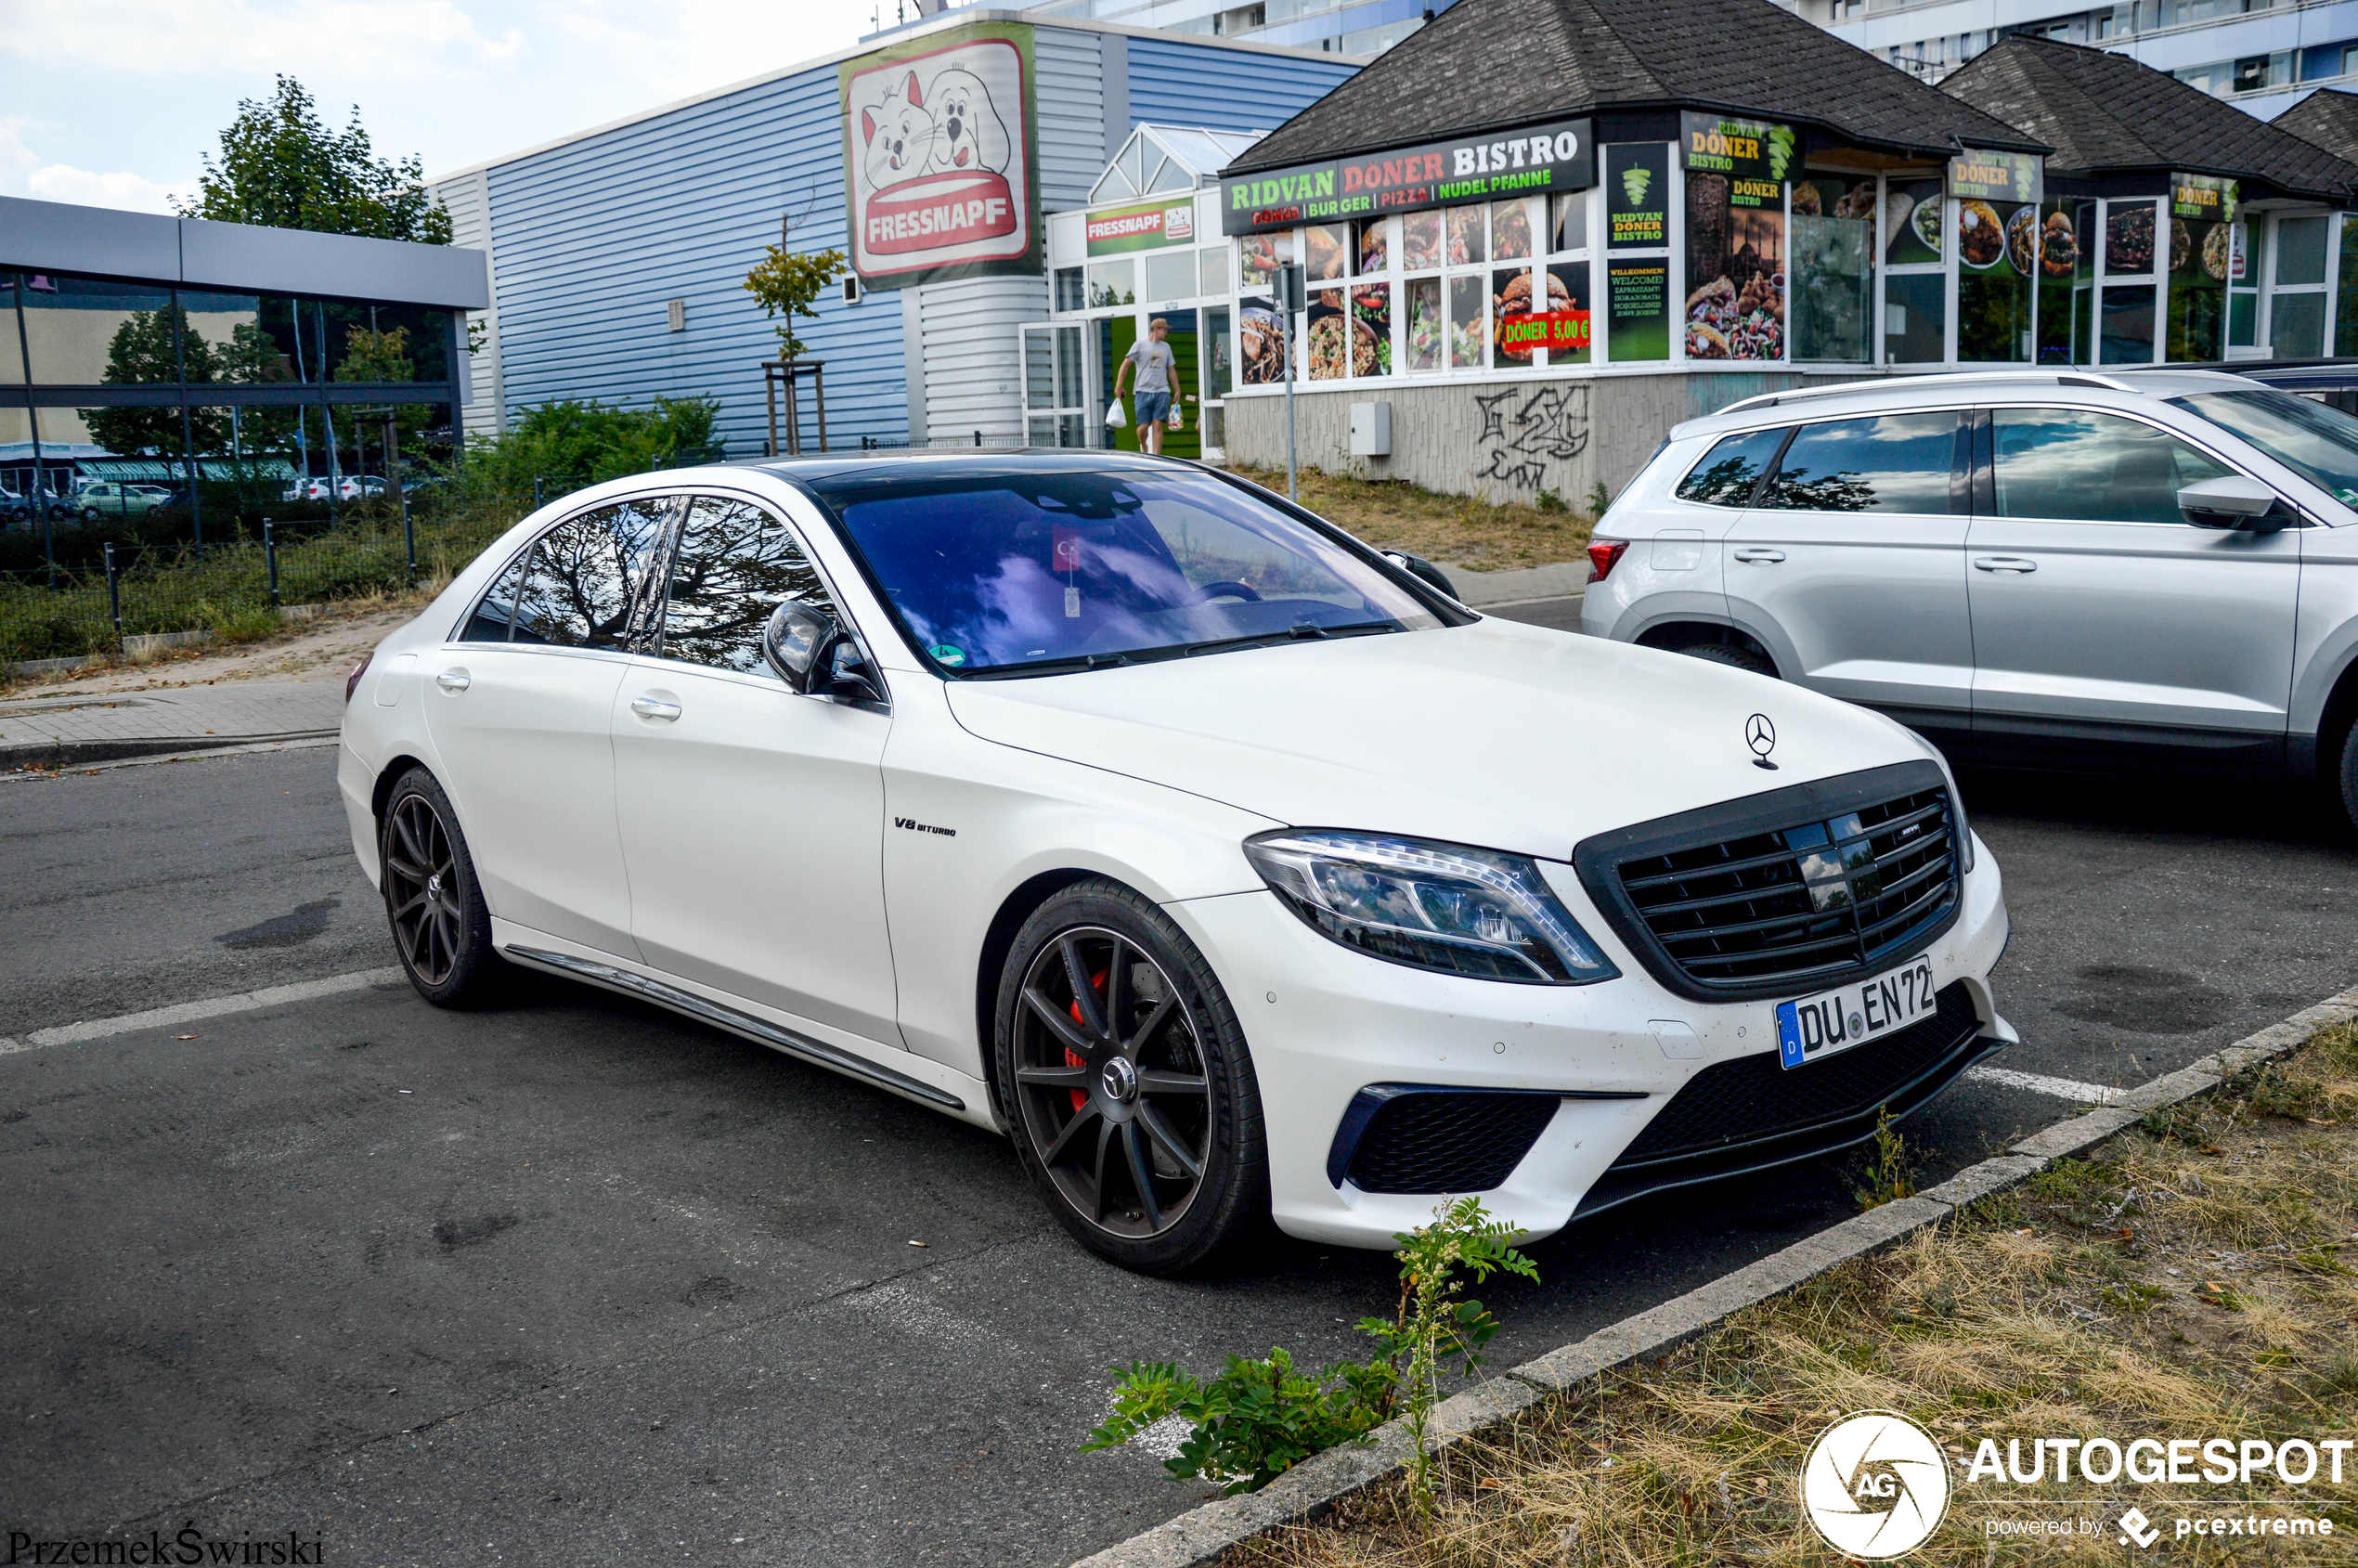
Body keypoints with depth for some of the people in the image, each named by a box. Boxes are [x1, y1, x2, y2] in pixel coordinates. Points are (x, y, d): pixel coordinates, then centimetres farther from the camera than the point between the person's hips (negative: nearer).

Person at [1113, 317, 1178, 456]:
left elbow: (1170, 370, 24)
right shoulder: (1140, 344, 3)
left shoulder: (1165, 347, 16)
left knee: (1157, 425, -8)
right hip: (1144, 391, -3)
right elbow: (1126, 364, 3)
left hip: (1162, 392, 3)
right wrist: (1118, 386, -3)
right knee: (1144, 426, -5)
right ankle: (1144, 447, 25)